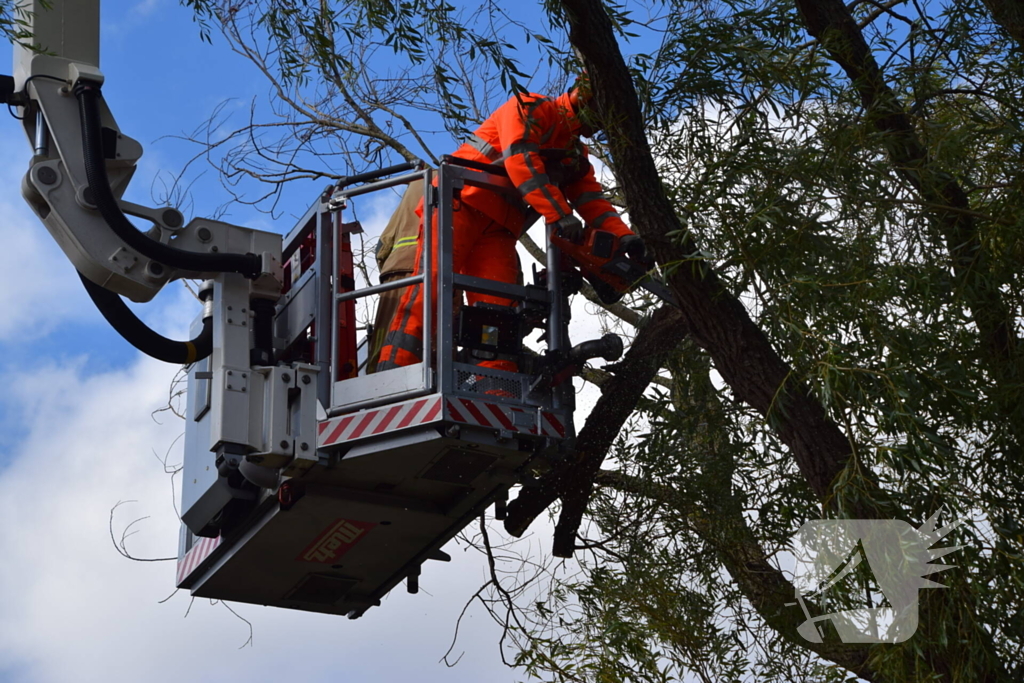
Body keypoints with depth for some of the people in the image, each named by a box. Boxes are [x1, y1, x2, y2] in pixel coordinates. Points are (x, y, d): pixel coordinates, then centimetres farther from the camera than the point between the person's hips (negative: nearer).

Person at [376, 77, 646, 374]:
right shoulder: (531, 108, 0)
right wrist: (559, 214, -26)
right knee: (432, 283, -22)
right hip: (461, 204, -8)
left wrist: (624, 237, -5)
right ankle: (392, 375, -29)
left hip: (498, 228, 8)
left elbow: (594, 202, 15)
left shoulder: (577, 156, 25)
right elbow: (520, 158, -17)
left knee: (498, 307, -9)